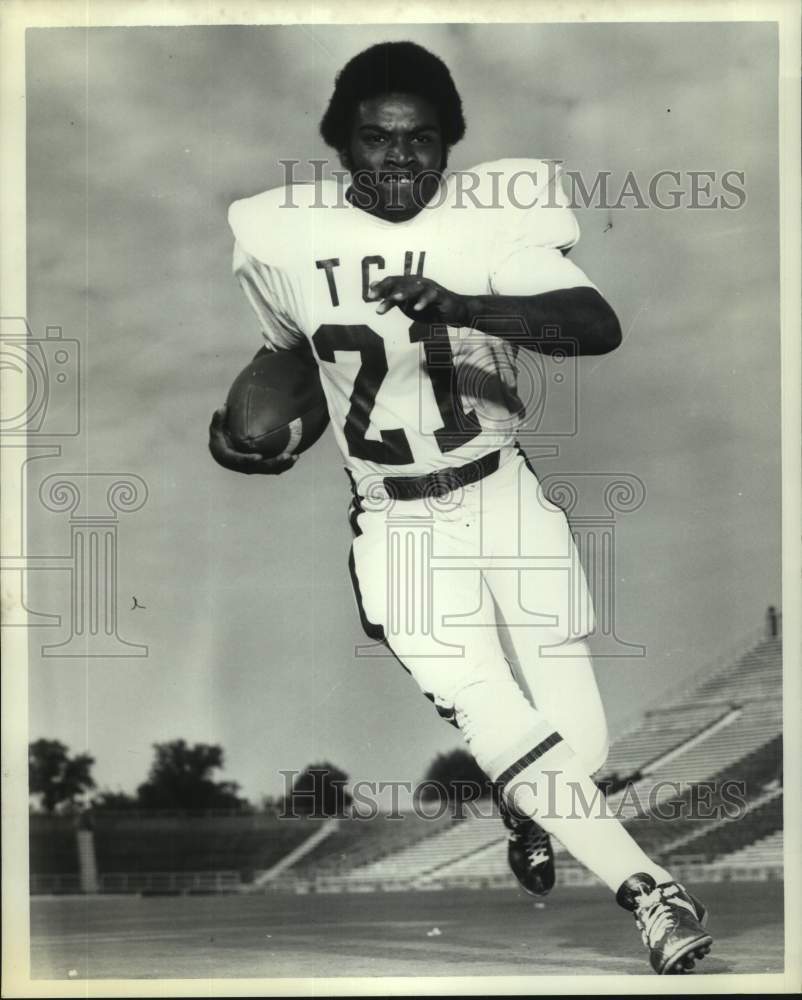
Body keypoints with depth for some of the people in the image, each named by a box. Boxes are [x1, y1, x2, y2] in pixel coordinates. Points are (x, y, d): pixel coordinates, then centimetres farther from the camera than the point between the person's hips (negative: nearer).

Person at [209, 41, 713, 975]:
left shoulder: (492, 223, -12)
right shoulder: (282, 236, -3)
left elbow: (601, 327, -29)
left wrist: (458, 305, -41)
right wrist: (243, 421, 7)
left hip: (503, 493, 0)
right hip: (394, 521, 1)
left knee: (583, 745, 0)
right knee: (503, 731, -18)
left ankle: (527, 806, 36)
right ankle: (646, 889, -2)